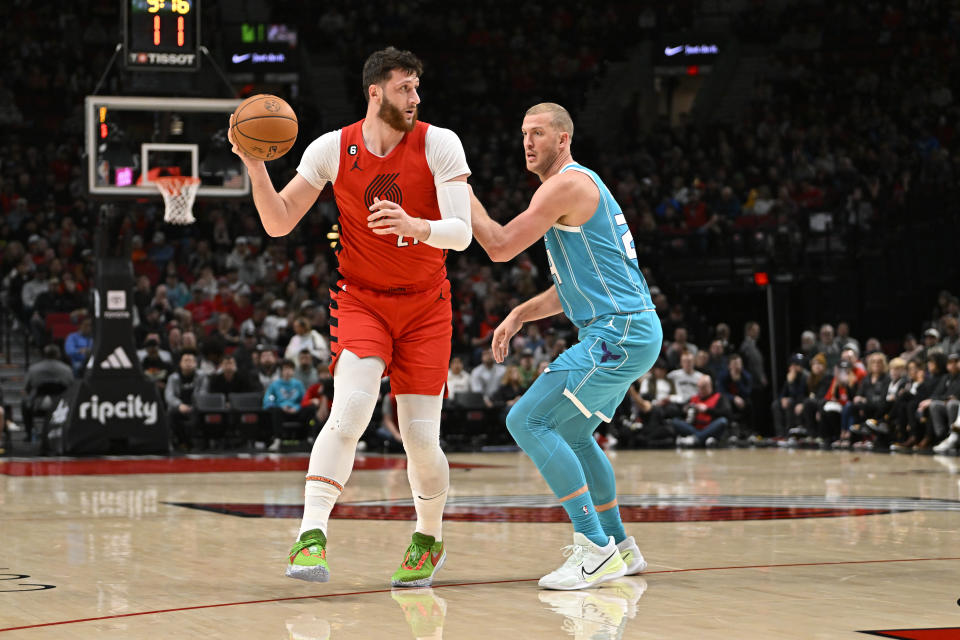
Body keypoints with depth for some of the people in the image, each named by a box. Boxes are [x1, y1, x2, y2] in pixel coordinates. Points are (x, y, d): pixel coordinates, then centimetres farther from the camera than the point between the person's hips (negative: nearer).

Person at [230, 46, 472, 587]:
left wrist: (414, 227, -39)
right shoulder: (333, 149, -6)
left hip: (426, 306, 0)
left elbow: (461, 234, -19)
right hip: (361, 299, 0)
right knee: (351, 408, -24)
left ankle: (431, 539, 25)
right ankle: (312, 537, -26)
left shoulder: (439, 144, -11)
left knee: (422, 439, -2)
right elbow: (279, 224, -3)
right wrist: (256, 166, -18)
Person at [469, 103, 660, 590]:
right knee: (569, 433, 24)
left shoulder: (567, 184, -11)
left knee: (527, 421, -13)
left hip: (619, 334, -11)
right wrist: (520, 314, 17)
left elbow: (500, 247, -15)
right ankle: (621, 548, 29)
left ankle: (596, 551, -16)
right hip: (632, 331, 11)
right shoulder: (579, 186, 22)